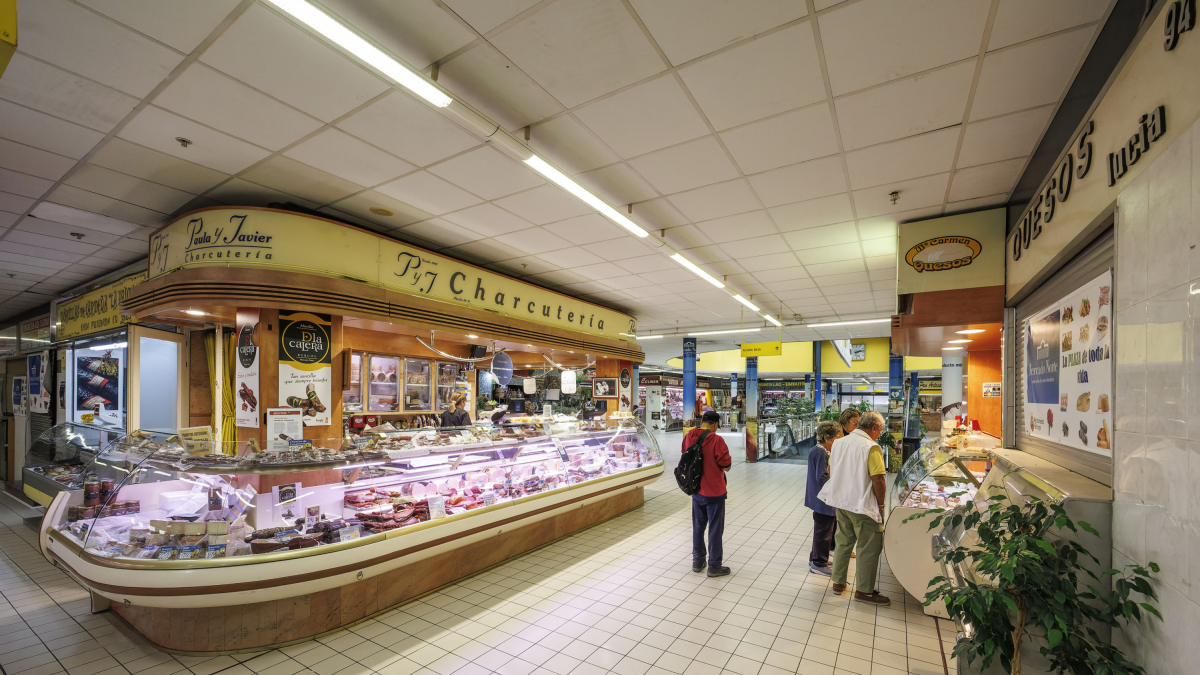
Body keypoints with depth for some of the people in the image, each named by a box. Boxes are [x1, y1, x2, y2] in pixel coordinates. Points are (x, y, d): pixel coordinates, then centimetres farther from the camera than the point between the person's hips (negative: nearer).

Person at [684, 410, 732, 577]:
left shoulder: (688, 437, -3)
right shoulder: (716, 440, -21)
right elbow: (726, 466, -17)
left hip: (696, 491, 5)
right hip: (714, 492, -5)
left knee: (698, 526, 19)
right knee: (715, 529, 9)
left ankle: (698, 561, 31)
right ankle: (714, 566, 19)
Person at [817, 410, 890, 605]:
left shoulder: (838, 443, 6)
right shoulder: (871, 447, -16)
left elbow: (830, 471, 12)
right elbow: (878, 480, -18)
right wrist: (880, 504, -4)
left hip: (840, 501, 7)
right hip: (862, 505, -7)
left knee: (843, 542, 19)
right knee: (869, 547, 8)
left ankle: (838, 582, 28)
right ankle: (864, 590, 17)